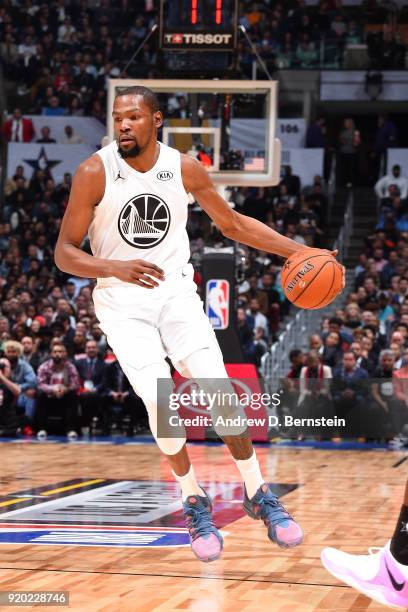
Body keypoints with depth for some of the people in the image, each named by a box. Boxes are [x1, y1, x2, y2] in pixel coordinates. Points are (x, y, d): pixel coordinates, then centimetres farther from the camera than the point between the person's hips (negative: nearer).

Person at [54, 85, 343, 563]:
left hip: (175, 291, 2)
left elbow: (232, 223, 10)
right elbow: (64, 253, -11)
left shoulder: (184, 168, -4)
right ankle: (193, 501, 5)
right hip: (122, 303, -2)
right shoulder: (94, 173, -13)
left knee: (218, 389, -14)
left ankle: (257, 493, 4)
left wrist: (299, 251, 3)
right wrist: (116, 267, -30)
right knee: (161, 403, -18)